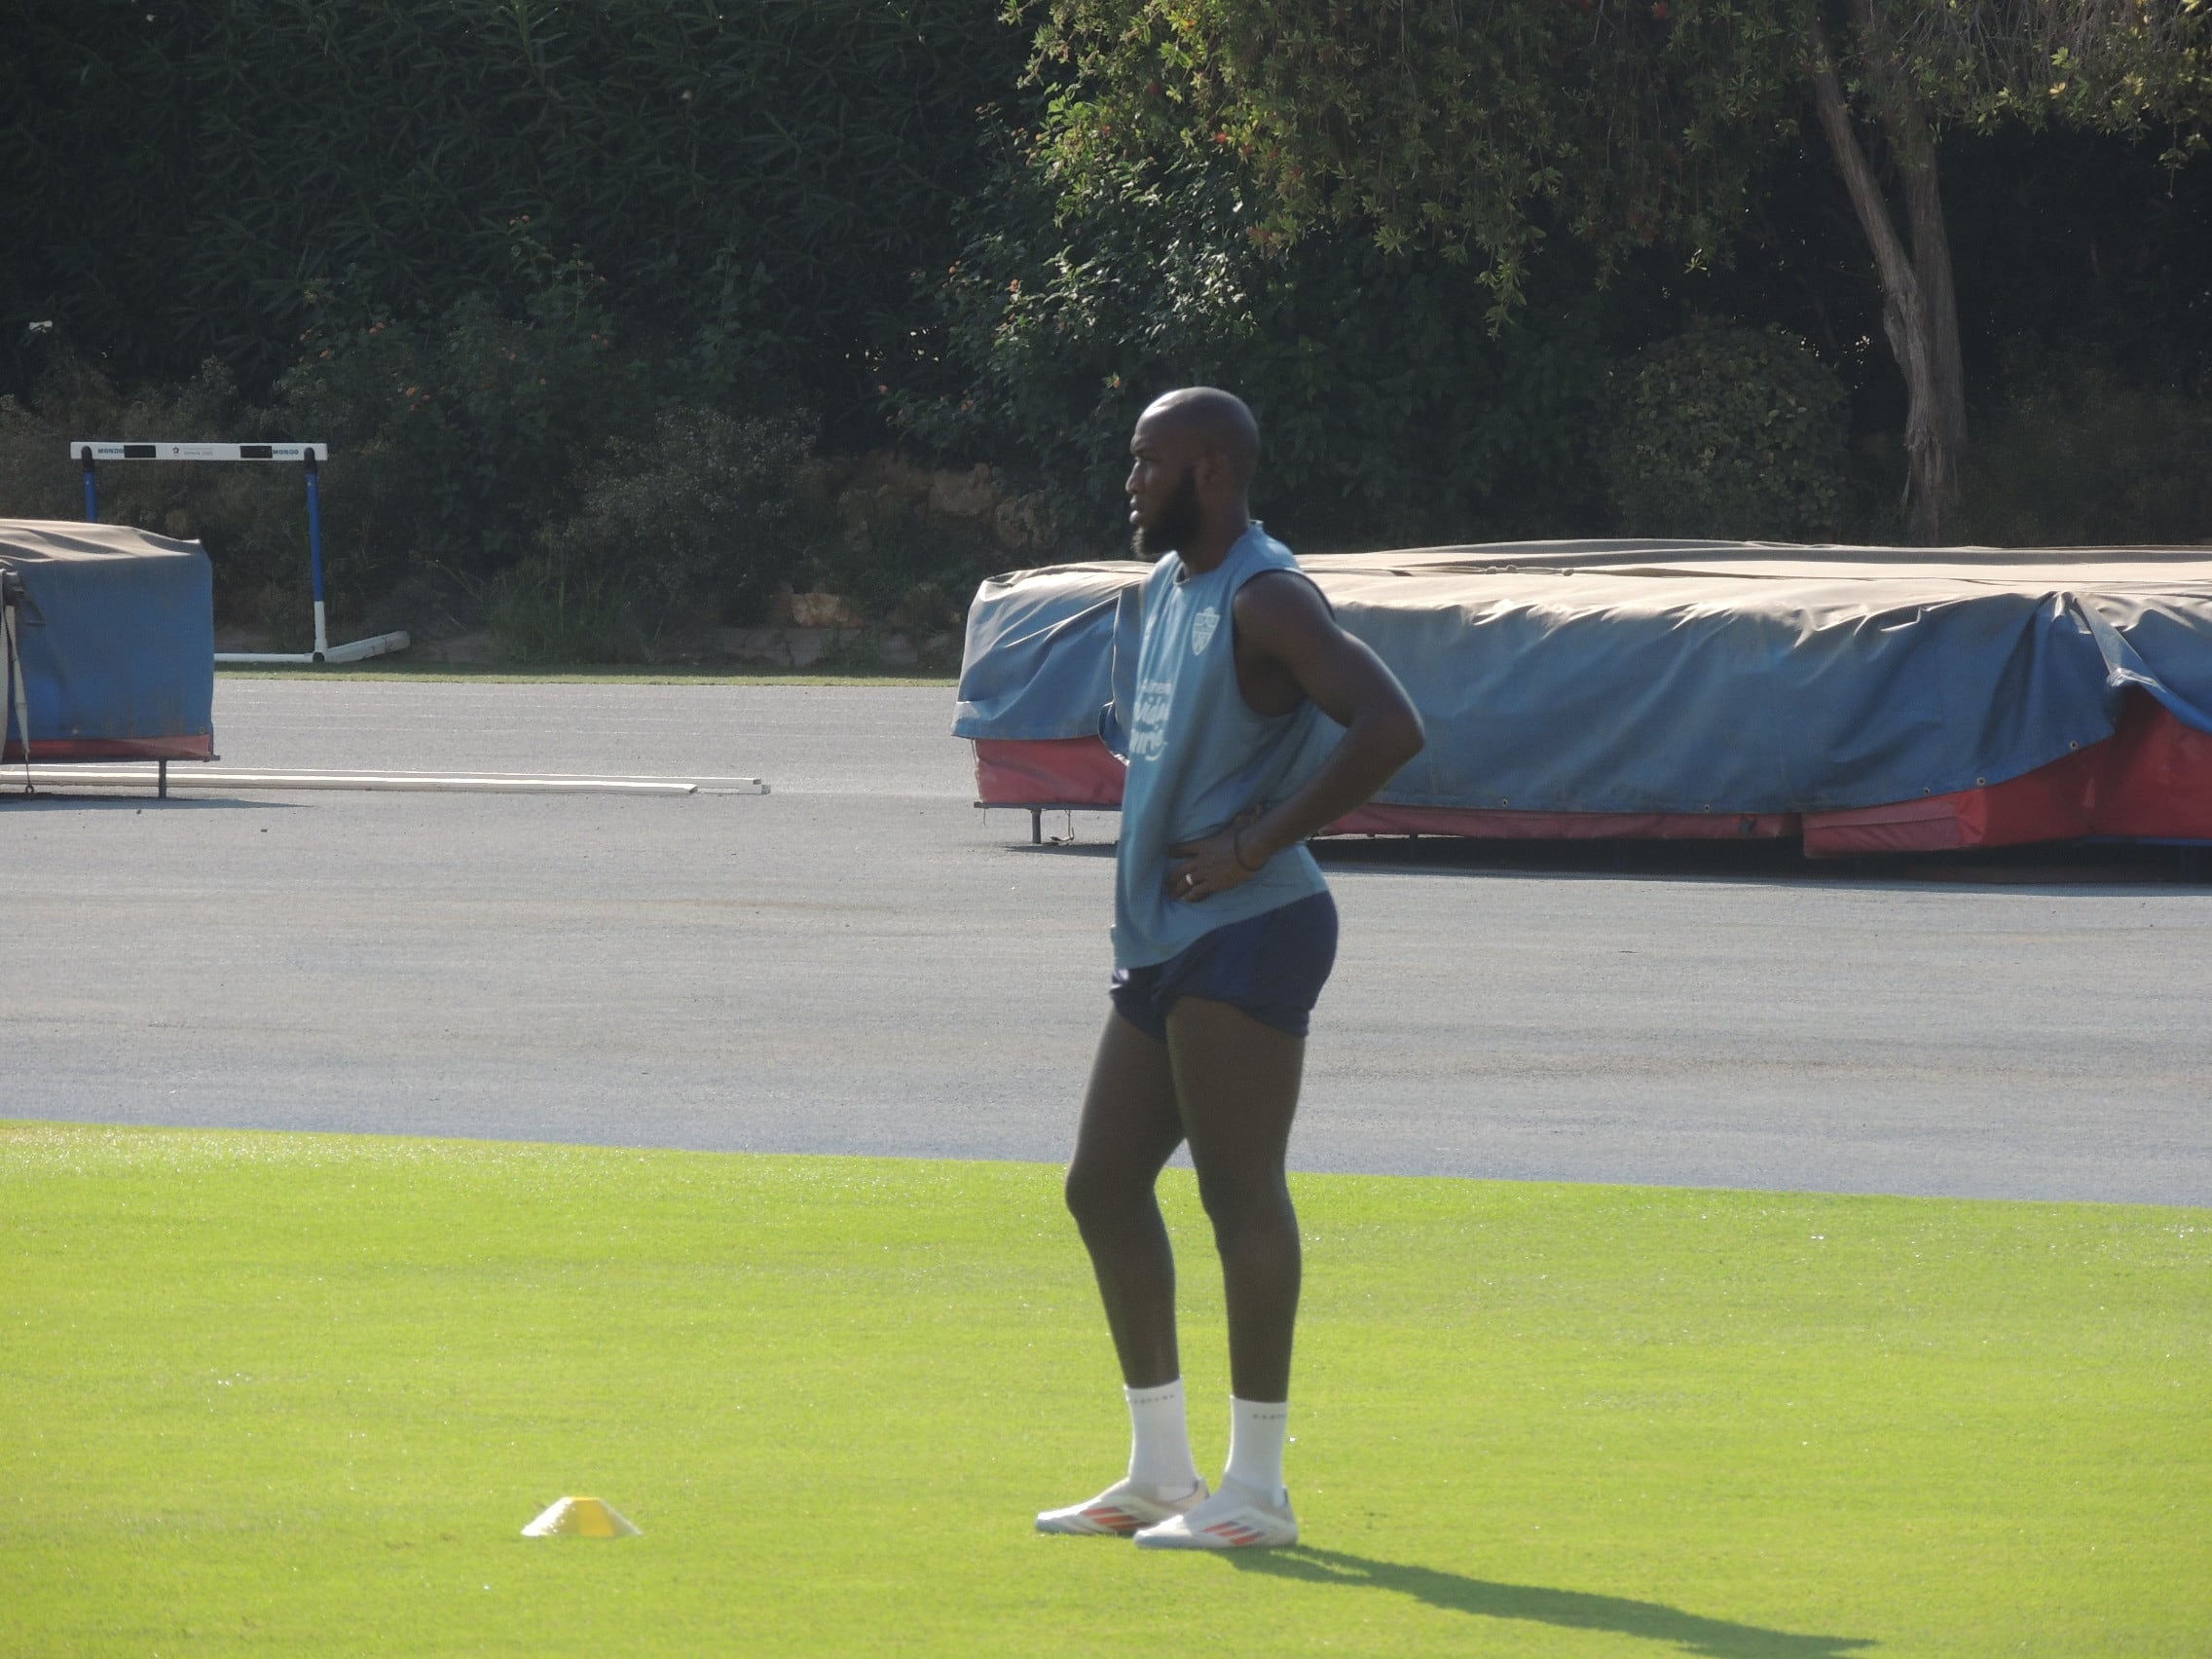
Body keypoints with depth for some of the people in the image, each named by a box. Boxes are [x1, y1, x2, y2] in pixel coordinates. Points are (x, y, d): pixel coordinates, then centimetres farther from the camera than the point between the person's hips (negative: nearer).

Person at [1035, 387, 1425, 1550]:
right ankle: (1161, 1472, 19)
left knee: (1240, 1191, -9)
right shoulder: (1167, 589, 17)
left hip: (1246, 933, -10)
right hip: (1161, 939, 10)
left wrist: (1256, 846, -21)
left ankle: (1256, 1487, -5)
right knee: (1103, 1187, 11)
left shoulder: (1265, 601, -13)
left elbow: (1390, 727, -24)